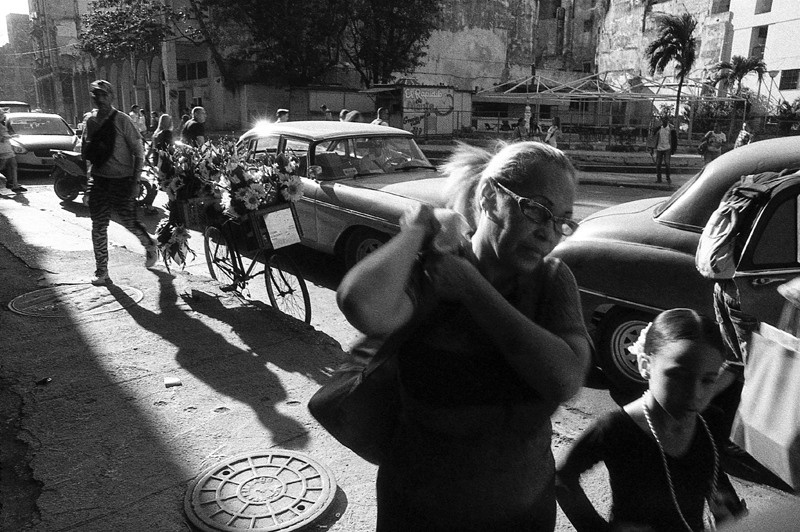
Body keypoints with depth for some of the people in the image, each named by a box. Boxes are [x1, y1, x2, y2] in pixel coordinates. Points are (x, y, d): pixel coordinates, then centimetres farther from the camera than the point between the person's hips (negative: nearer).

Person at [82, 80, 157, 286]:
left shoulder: (121, 120, -7)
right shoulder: (91, 120, 8)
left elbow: (138, 152, -7)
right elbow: (87, 150, 17)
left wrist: (135, 181, -13)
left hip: (122, 179, -4)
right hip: (98, 179, 5)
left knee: (129, 220, -3)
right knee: (98, 226, 2)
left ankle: (150, 245, 30)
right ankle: (101, 271, 10)